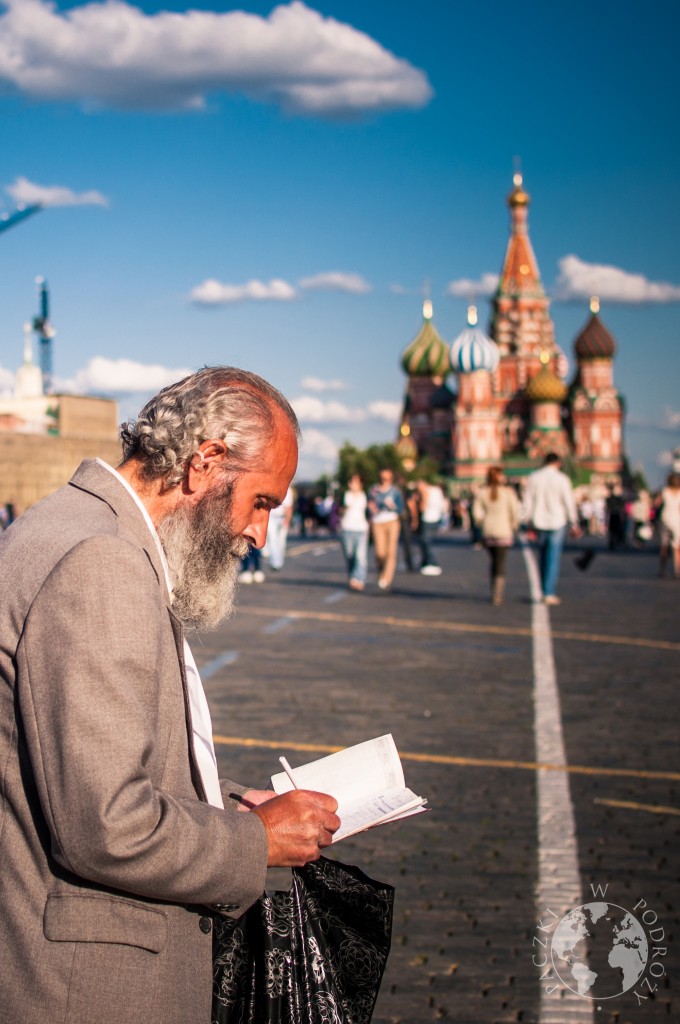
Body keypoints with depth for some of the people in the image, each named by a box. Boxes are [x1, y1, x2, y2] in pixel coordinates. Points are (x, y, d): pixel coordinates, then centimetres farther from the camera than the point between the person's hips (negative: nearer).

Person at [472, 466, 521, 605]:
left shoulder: (482, 493, -1)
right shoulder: (508, 492, -8)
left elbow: (477, 514, -3)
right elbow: (516, 512, -8)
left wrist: (483, 525, 12)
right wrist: (513, 527, 6)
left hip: (488, 532, 3)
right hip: (504, 532, -3)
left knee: (493, 563, 17)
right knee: (501, 566, 1)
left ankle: (495, 593, 19)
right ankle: (497, 596, -5)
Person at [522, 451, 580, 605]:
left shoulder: (532, 478, 0)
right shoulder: (562, 479, -8)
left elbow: (527, 502, 0)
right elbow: (569, 503, -7)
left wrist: (527, 523, 6)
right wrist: (574, 524, 1)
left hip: (539, 523, 3)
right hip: (557, 523, -3)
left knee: (543, 557, 17)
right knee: (553, 558, 1)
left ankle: (545, 590, 21)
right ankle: (549, 593, -2)